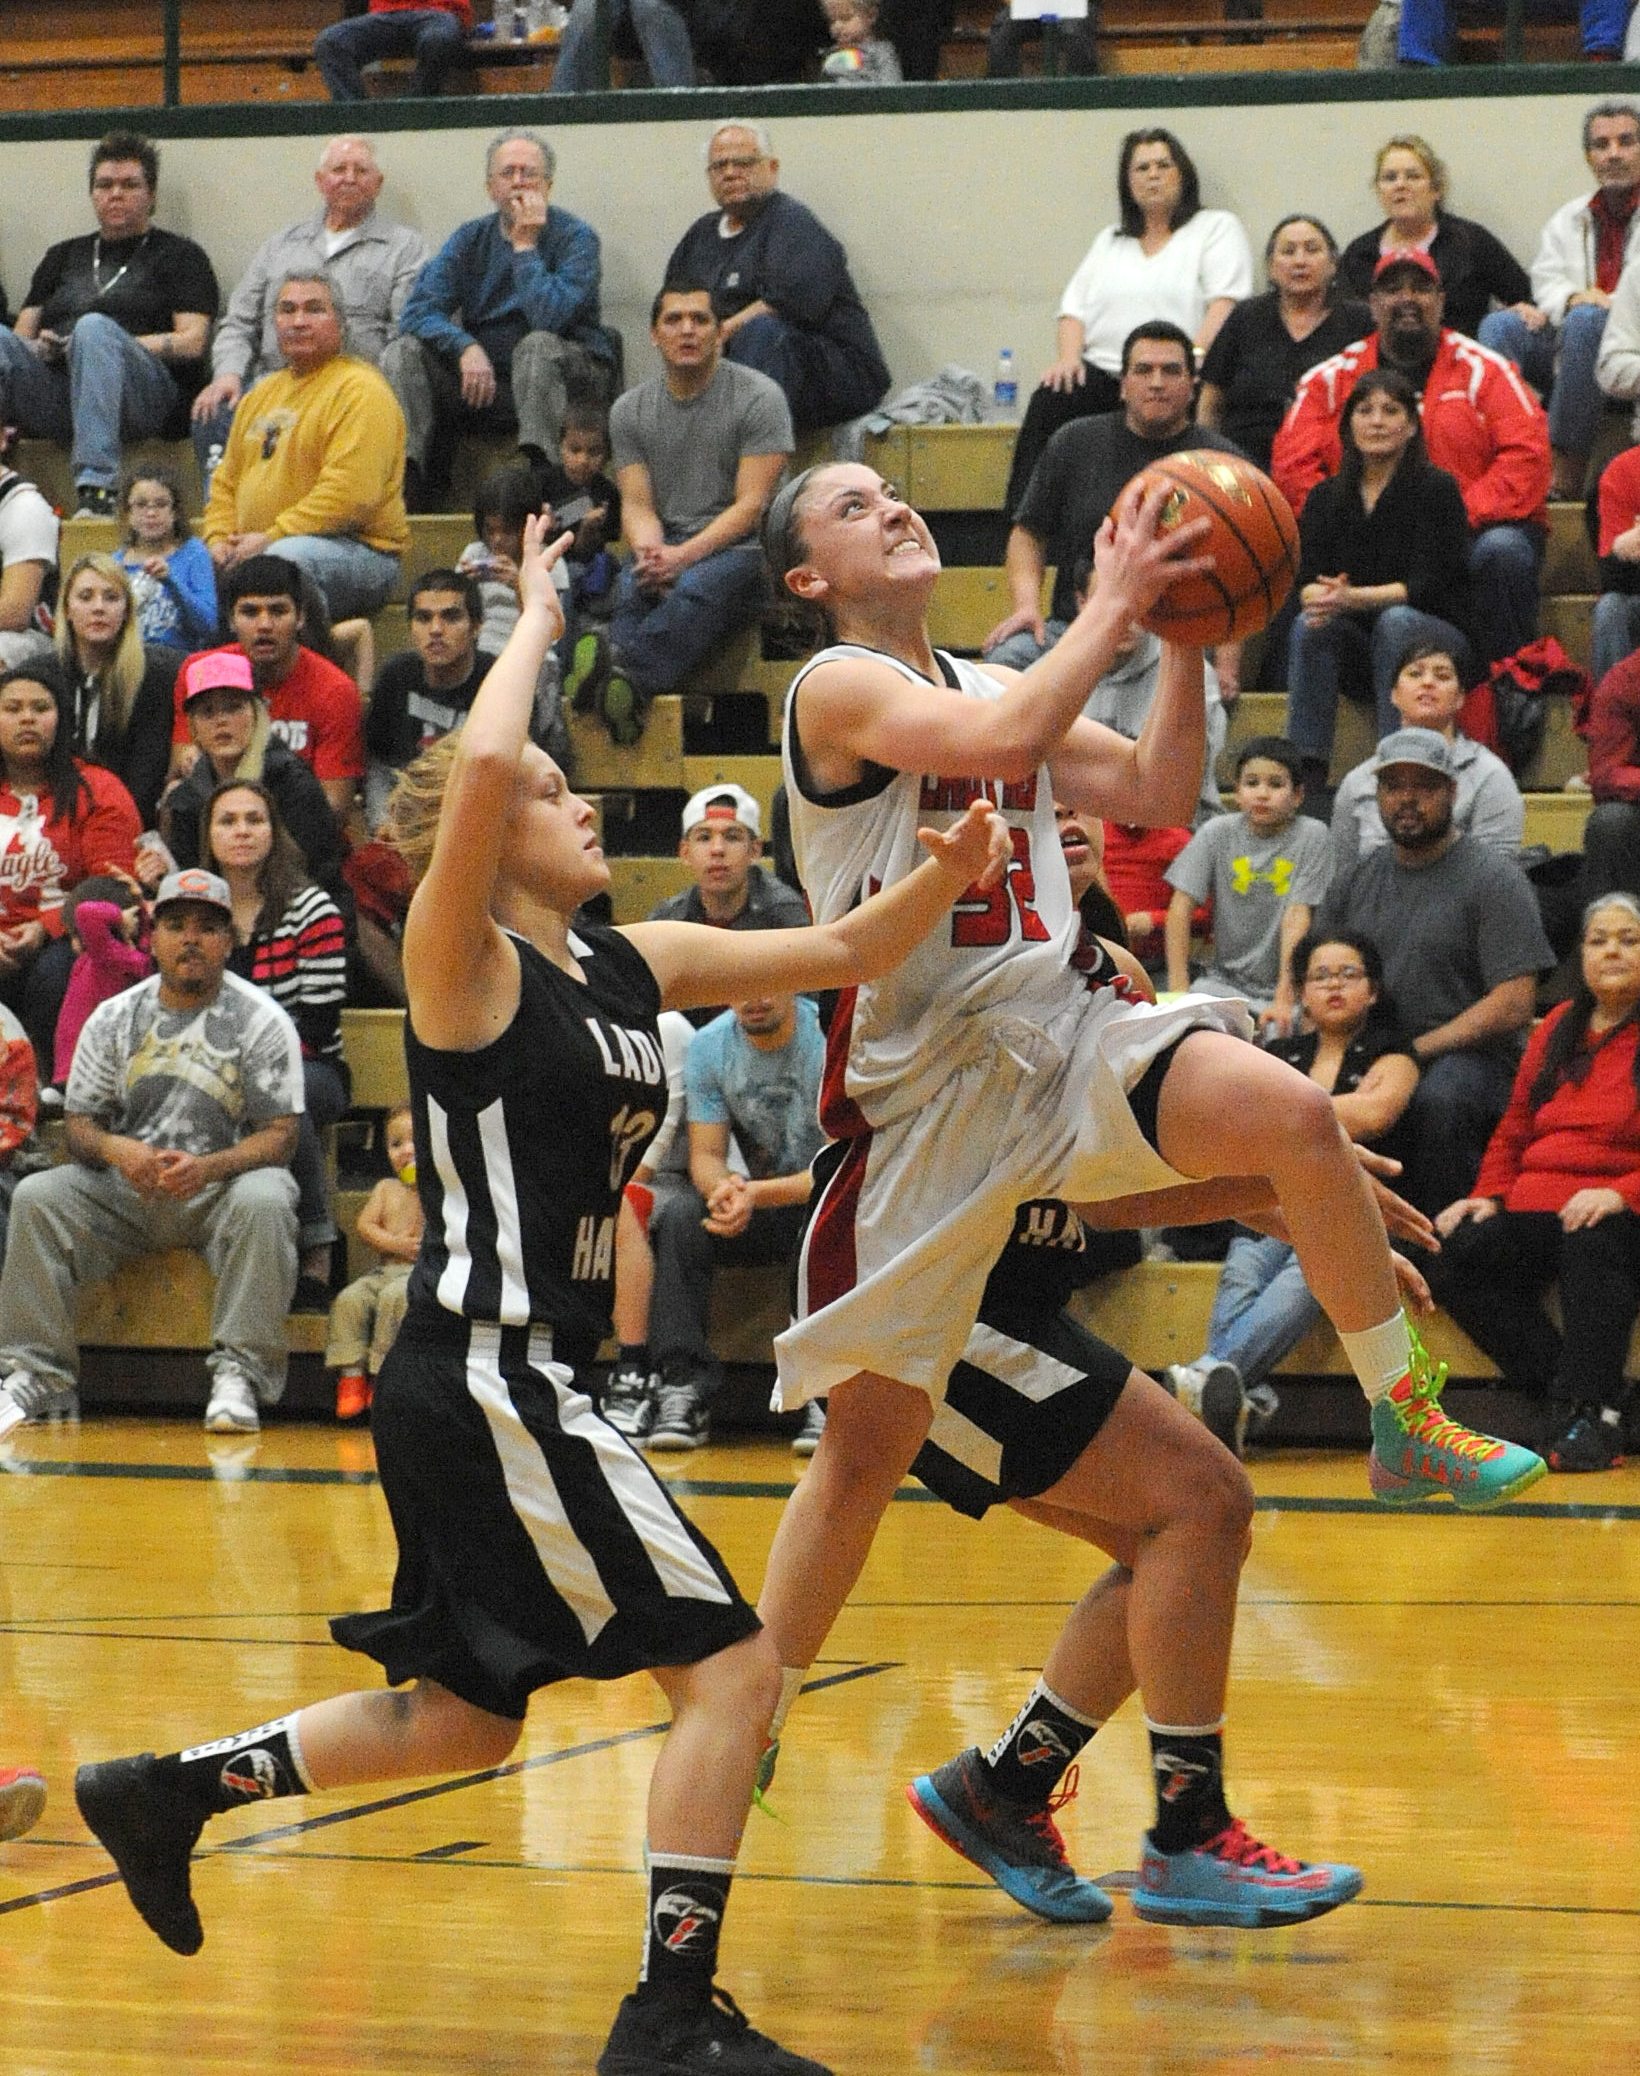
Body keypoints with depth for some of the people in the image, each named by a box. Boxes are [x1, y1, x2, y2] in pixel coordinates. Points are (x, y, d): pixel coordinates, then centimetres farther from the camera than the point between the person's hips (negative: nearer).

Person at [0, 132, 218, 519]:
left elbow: (192, 343, 4)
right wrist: (40, 348, -1)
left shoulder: (179, 255, 18)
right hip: (52, 392, 4)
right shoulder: (63, 257, 32)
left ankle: (96, 487, -48)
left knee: (94, 327, -35)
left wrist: (112, 347, -7)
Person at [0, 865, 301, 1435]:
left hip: (221, 1189, -3)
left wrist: (208, 1166, -27)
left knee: (265, 1201, -36)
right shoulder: (114, 1018, 8)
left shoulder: (262, 1021, -1)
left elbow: (280, 1135, -8)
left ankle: (239, 1373, -34)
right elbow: (79, 1124, 6)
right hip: (123, 1193, 3)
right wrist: (116, 1150, -19)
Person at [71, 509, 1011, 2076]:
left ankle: (163, 1793, 29)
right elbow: (478, 765, -28)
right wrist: (537, 621, -12)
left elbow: (841, 956, 14)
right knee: (729, 1662, -10)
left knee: (468, 1716, 20)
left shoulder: (634, 966, 12)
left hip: (515, 1385, 9)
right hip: (481, 1381, -9)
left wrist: (944, 879, -5)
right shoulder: (465, 964, -10)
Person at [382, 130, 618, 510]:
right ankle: (407, 477, -27)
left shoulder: (576, 237, -5)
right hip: (483, 379, 4)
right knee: (404, 352, -14)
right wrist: (466, 347, -23)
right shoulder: (470, 240, 8)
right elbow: (417, 312, -4)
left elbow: (548, 318, -22)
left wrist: (525, 246, -14)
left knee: (537, 346, -36)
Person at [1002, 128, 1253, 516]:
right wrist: (1069, 356, -1)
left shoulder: (1217, 229, 12)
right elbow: (1076, 306, 22)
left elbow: (1226, 305, -3)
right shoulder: (1110, 241, 30)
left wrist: (1190, 359, -19)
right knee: (1046, 403, -28)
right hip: (1100, 373, 4)